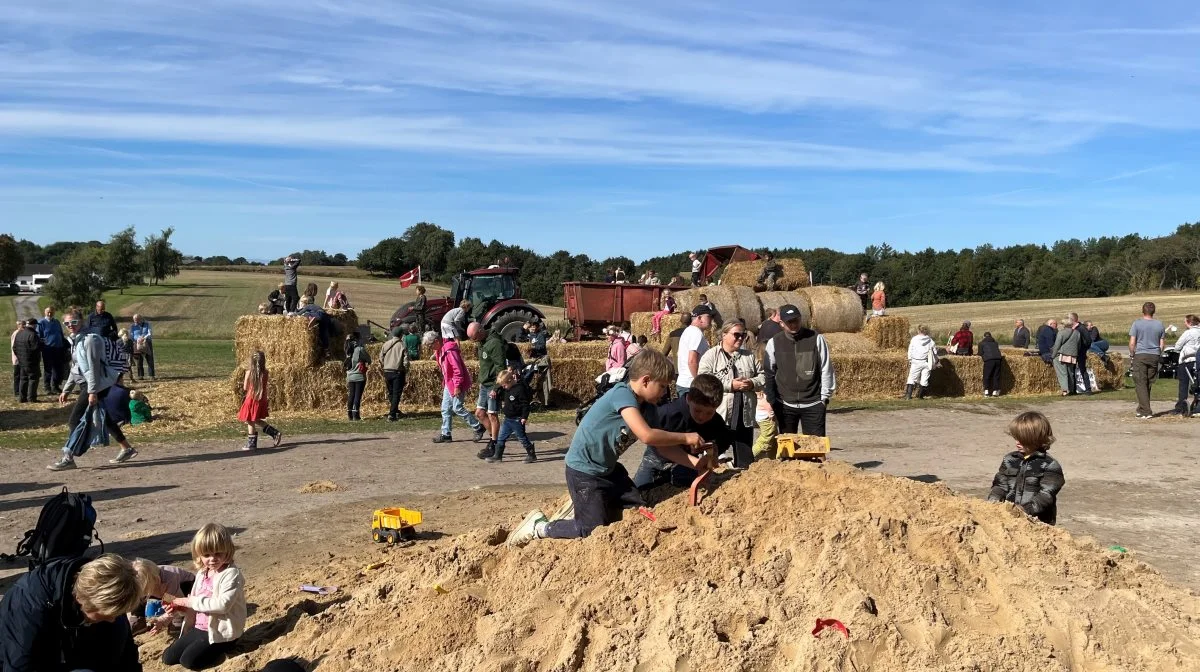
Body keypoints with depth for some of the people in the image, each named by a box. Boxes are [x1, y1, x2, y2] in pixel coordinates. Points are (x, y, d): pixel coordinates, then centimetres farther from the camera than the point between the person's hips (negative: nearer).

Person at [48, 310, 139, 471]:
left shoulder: (90, 339, -14)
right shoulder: (78, 341, 15)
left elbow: (94, 367, -20)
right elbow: (76, 368, 22)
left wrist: (92, 391, -24)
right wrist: (66, 390, 22)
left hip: (96, 385, -10)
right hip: (87, 385, 10)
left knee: (75, 420, -10)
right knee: (103, 419, 15)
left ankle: (68, 459, -6)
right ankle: (127, 449, 22)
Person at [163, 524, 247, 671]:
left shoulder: (231, 574, -19)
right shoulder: (202, 573, 7)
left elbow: (223, 604, -30)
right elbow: (194, 603, 17)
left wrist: (192, 602, -23)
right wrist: (182, 606, -6)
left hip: (220, 632, -9)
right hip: (199, 628, 9)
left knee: (189, 660, -19)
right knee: (168, 657, 7)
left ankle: (222, 649, 3)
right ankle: (208, 647, 19)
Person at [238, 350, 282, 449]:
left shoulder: (249, 372, -13)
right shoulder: (265, 373, -3)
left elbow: (245, 388, -4)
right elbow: (268, 388, 4)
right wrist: (268, 400, 14)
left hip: (251, 399, -5)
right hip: (262, 400, 5)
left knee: (250, 422, 8)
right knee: (256, 420, 21)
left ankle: (252, 444, 14)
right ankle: (275, 434, 14)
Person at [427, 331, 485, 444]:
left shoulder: (449, 349, -23)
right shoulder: (439, 350, 9)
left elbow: (457, 369, -25)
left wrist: (457, 386, -24)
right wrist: (444, 383, 18)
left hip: (456, 384, -10)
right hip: (448, 383, 10)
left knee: (457, 408, -8)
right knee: (445, 409, 9)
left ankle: (478, 428, 3)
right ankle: (446, 434, 16)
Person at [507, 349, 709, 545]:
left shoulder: (647, 408, 3)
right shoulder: (622, 394, -25)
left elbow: (662, 447, 6)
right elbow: (647, 436, -34)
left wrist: (695, 462, -4)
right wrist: (685, 438, -23)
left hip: (608, 469, 9)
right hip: (583, 470, -9)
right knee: (596, 530, -7)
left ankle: (582, 504, 21)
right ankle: (539, 527, 9)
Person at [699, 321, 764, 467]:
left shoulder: (749, 356, 14)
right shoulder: (711, 356, -3)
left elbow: (763, 376, 15)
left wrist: (752, 383, -7)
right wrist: (730, 385, -18)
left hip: (744, 416, 5)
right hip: (718, 416, -5)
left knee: (745, 459, 10)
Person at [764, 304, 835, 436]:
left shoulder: (816, 339, -3)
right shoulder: (774, 343, 0)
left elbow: (826, 369, 2)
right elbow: (768, 374, 5)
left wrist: (825, 397, 1)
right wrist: (772, 402, 1)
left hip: (813, 404, -1)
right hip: (785, 405, 1)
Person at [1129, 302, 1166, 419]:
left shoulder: (1137, 324, -5)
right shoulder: (1159, 325, 6)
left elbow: (1132, 343, -7)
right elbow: (1161, 345, 9)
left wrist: (1131, 356, 3)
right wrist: (1159, 356, 19)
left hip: (1140, 356, -4)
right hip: (1154, 356, 4)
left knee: (1140, 384, -3)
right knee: (1148, 384, 12)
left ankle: (1146, 411, -8)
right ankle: (1142, 409, 19)